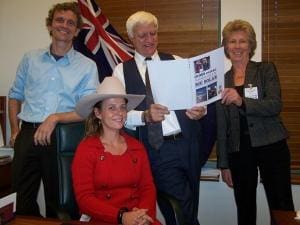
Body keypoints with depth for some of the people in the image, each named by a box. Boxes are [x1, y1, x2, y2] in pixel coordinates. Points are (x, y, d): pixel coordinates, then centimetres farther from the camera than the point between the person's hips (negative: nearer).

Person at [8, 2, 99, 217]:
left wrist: (55, 118, -17)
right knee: (23, 201, 10)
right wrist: (15, 131, 7)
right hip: (28, 135, 2)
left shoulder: (87, 66, 0)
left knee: (58, 201, 12)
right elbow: (15, 96, 17)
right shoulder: (30, 59, 9)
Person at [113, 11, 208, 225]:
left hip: (188, 143, 3)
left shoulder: (177, 62, 10)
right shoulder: (122, 71, 4)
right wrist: (145, 116, -24)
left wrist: (200, 109, -19)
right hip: (157, 150, -3)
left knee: (190, 208, 17)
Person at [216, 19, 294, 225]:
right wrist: (223, 164, 7)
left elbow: (275, 105, -12)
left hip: (270, 146, -2)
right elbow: (221, 125, 9)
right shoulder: (222, 80, 9)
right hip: (239, 151, 3)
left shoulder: (266, 70, 3)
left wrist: (241, 101, -28)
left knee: (282, 208, -1)